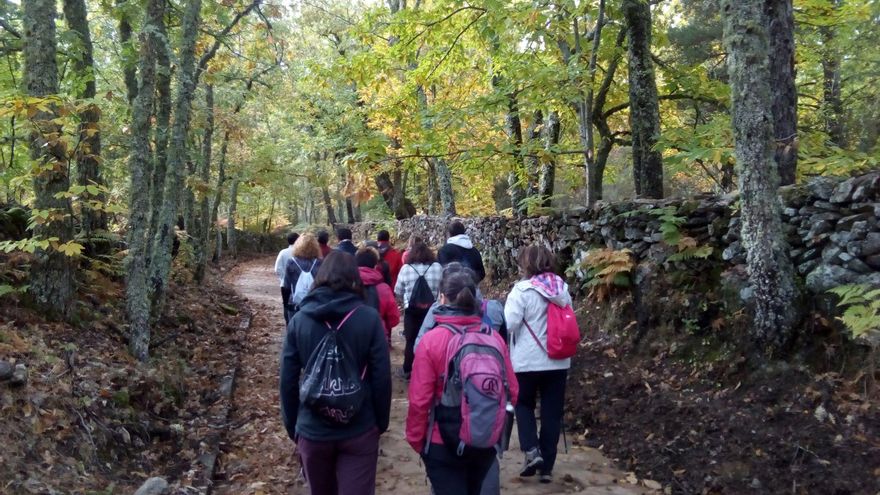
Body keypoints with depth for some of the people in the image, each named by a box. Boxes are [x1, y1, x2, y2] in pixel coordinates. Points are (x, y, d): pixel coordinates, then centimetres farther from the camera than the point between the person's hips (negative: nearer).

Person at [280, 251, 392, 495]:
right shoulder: (369, 318, -10)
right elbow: (382, 378, -9)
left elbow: (288, 381, -3)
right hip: (359, 431, -2)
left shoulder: (299, 320, -5)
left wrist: (292, 426, 10)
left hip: (313, 431, 2)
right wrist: (381, 422, 5)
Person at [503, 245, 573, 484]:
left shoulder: (522, 290, -15)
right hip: (558, 361, 5)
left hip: (528, 361, -4)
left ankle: (532, 451, 3)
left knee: (524, 404, 19)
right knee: (552, 412, 11)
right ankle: (547, 467, 18)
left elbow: (509, 324, -20)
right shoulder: (562, 288, 4)